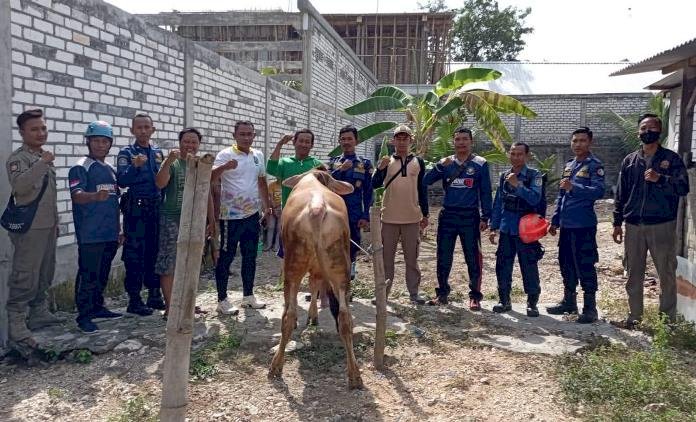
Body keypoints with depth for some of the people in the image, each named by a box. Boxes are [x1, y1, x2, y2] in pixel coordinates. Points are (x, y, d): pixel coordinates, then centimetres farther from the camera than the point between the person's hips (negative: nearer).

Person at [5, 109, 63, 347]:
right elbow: (19, 185, -29)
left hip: (48, 226, 8)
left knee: (44, 276, 16)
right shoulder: (17, 158, -10)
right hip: (29, 228, -8)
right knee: (24, 278, -9)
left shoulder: (44, 158, 15)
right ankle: (16, 326, -5)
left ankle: (39, 314, 28)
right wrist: (42, 164, -35)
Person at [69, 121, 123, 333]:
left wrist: (118, 229, 21)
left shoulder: (111, 169, 16)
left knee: (103, 274, 16)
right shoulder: (81, 168, -7)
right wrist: (95, 196, -43)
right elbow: (76, 195, -22)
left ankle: (98, 307, 28)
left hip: (110, 234, 7)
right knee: (88, 275, -4)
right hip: (90, 234, -7)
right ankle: (84, 316, 3)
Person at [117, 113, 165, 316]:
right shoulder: (126, 153, -2)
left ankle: (154, 295, 23)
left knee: (154, 252, 12)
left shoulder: (158, 152, 13)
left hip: (156, 208, 5)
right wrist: (135, 166, -30)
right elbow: (122, 181, -17)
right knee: (135, 254, -2)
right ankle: (134, 300, 7)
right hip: (136, 210, -5)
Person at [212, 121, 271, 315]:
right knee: (226, 257, 1)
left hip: (253, 214, 6)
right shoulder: (225, 155, -9)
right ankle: (222, 300, 10)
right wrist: (224, 167, -42)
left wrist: (266, 205, 17)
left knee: (250, 257, 13)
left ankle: (248, 296, 26)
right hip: (231, 216, -6)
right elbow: (211, 177, -23)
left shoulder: (258, 155, 10)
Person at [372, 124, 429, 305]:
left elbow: (422, 189, 10)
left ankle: (414, 292, 15)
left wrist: (425, 214, 9)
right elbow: (375, 185, -9)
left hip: (412, 218, 1)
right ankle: (383, 292, 17)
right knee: (386, 257, 7)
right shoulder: (386, 161, 2)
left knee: (412, 258, 7)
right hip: (389, 218, 0)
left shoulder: (418, 162, 5)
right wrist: (380, 168, -26)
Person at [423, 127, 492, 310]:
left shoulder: (480, 164, 1)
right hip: (447, 216, 3)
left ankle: (475, 296, 11)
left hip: (470, 217, -3)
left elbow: (486, 193, 1)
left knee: (473, 258, 0)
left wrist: (485, 217, -7)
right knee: (443, 257, 8)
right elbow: (426, 181, -2)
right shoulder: (445, 162, 8)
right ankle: (442, 293, 21)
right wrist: (440, 166, -16)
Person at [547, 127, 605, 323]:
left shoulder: (594, 165, -7)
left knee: (585, 266, -2)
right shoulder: (568, 166, 15)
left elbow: (599, 191, -21)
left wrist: (574, 187, -32)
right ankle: (568, 302, 29)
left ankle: (590, 308, 7)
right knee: (566, 264, 15)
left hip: (584, 225, -8)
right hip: (566, 225, 8)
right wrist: (555, 221, 17)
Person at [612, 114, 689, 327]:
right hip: (634, 226, 3)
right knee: (634, 275, 10)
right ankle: (634, 316, 21)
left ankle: (668, 319, 11)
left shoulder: (671, 159, 3)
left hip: (662, 225, -3)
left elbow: (683, 187, -7)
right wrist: (617, 223, 9)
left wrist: (660, 179, -22)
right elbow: (620, 195, 13)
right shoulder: (629, 161, 11)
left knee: (667, 274, 1)